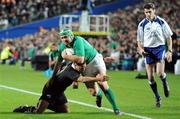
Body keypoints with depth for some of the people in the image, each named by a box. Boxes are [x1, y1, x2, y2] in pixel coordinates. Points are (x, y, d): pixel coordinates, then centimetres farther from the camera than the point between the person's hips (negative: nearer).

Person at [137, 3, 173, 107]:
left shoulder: (161, 22, -2)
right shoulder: (142, 24, 2)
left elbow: (169, 37, 4)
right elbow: (139, 40, 9)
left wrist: (170, 51, -4)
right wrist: (141, 50, -10)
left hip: (160, 47, -2)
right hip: (148, 50, 2)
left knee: (160, 73, -20)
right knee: (150, 77, -1)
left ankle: (165, 84, 15)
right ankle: (157, 98, 15)